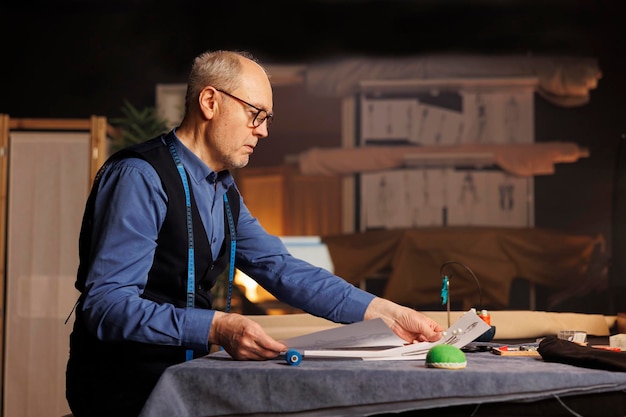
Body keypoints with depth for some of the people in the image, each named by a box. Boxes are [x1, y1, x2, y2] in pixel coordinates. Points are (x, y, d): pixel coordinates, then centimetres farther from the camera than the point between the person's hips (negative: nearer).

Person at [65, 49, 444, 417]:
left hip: (181, 377, 8)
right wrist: (215, 329, -34)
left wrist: (384, 312, -2)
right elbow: (107, 304, -24)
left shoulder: (224, 191, 11)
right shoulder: (140, 178, -17)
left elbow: (281, 269, 6)